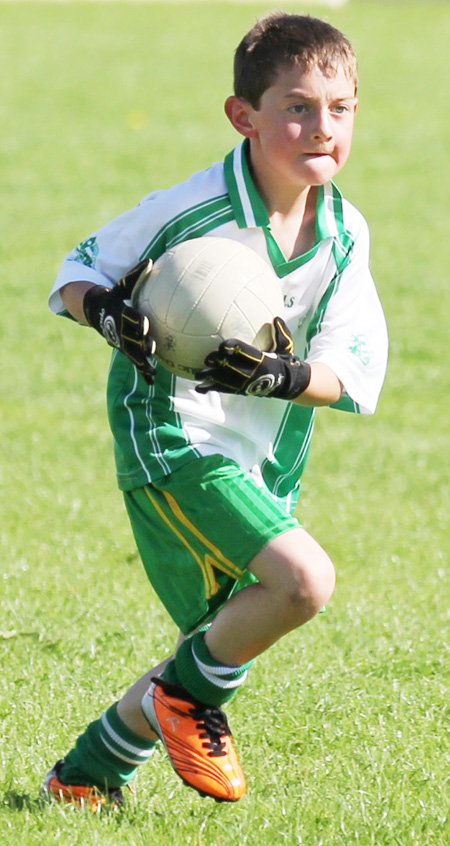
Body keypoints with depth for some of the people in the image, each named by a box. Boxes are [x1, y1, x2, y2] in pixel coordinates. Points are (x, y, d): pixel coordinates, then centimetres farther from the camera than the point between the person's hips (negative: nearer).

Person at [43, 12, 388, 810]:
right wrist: (111, 316, -25)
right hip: (171, 437, -7)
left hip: (263, 464, 7)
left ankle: (85, 775, 33)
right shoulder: (191, 209, -15)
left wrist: (280, 376, -25)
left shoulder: (345, 235, -2)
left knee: (219, 651, 14)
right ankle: (189, 693, 0)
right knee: (304, 579, -25)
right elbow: (79, 271, -3)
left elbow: (358, 373, -5)